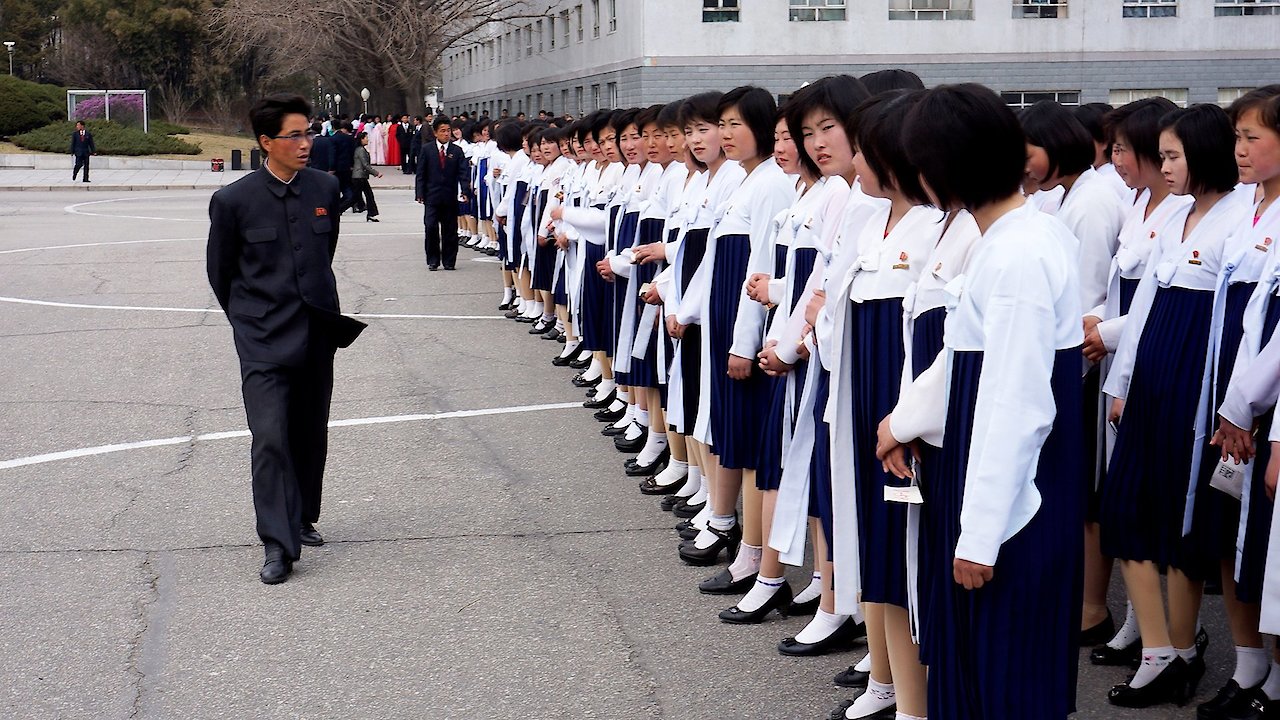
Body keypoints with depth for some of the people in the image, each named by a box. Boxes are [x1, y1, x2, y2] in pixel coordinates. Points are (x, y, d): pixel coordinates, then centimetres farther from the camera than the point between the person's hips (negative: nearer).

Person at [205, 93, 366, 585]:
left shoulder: (326, 189, 3)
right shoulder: (234, 201, -8)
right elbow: (221, 273, 5)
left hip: (317, 334, 4)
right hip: (264, 340, -4)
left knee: (311, 435, 13)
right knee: (271, 437, -12)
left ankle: (303, 519, 31)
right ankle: (278, 544, -9)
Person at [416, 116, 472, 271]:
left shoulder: (457, 151, 5)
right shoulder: (427, 149, 2)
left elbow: (463, 173, -1)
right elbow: (421, 173, 2)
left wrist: (465, 191, -16)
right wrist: (419, 193, -7)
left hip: (450, 197, 1)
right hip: (432, 196, -1)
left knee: (450, 230, 5)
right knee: (431, 228, -6)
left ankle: (449, 261, 15)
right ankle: (433, 261, 6)